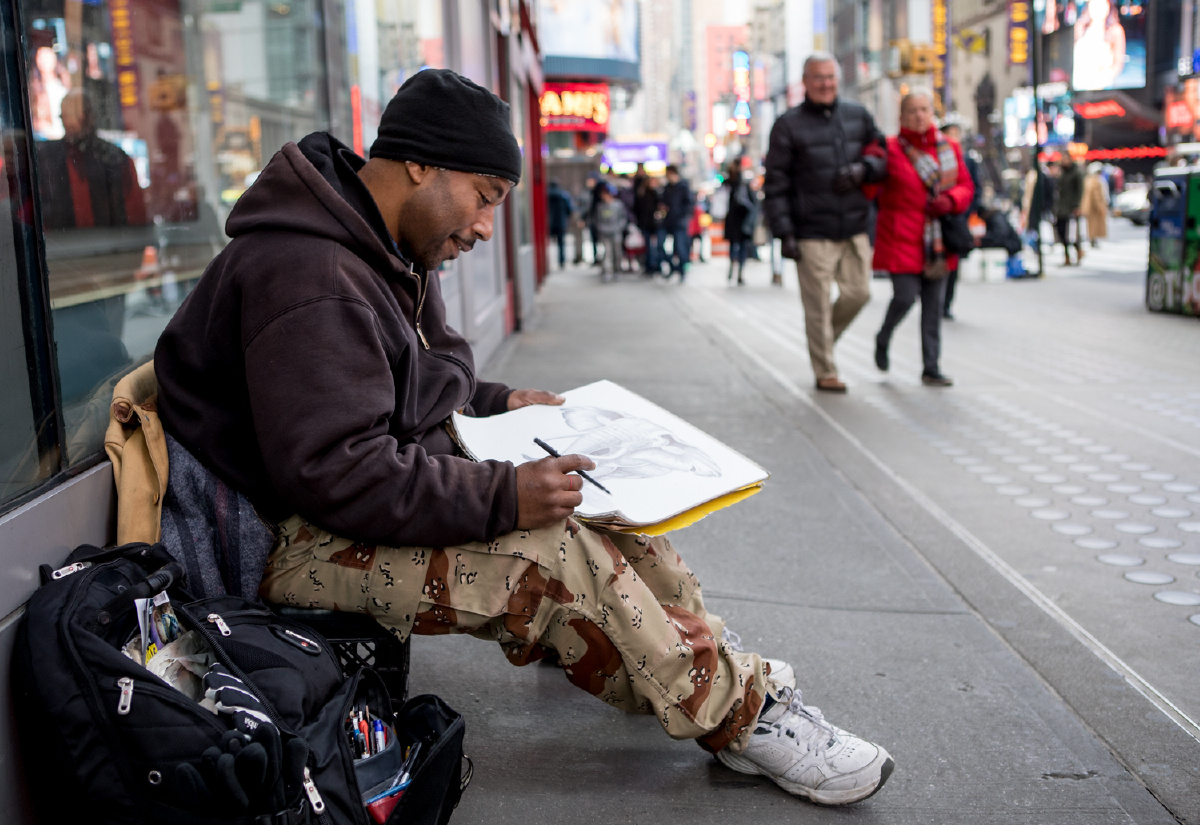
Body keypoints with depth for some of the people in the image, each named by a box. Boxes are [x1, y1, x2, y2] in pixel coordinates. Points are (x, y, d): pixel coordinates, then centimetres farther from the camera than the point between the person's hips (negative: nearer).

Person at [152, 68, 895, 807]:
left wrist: (493, 403, 11)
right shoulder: (308, 279, -25)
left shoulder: (390, 252, 9)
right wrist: (501, 496, -32)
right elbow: (335, 474, -31)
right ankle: (742, 719, -10)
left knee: (597, 503, 3)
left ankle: (710, 662, 11)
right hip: (300, 542, -11)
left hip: (392, 490, 11)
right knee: (553, 555, -25)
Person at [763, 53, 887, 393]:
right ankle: (825, 372, 11)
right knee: (818, 305, -1)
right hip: (812, 233, -4)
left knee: (858, 292, 7)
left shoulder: (858, 116, 11)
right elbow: (775, 183, -4)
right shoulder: (788, 125, -2)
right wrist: (784, 232, -11)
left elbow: (884, 157, 16)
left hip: (854, 229, 4)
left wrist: (863, 168, -8)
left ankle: (825, 337, 33)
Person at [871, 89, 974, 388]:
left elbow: (966, 186, 10)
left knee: (933, 304, 3)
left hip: (937, 241, 4)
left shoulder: (949, 148, 9)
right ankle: (882, 340, 21)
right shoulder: (890, 149, -5)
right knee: (905, 297, -11)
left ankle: (931, 369, 10)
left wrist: (949, 201, -9)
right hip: (901, 239, -4)